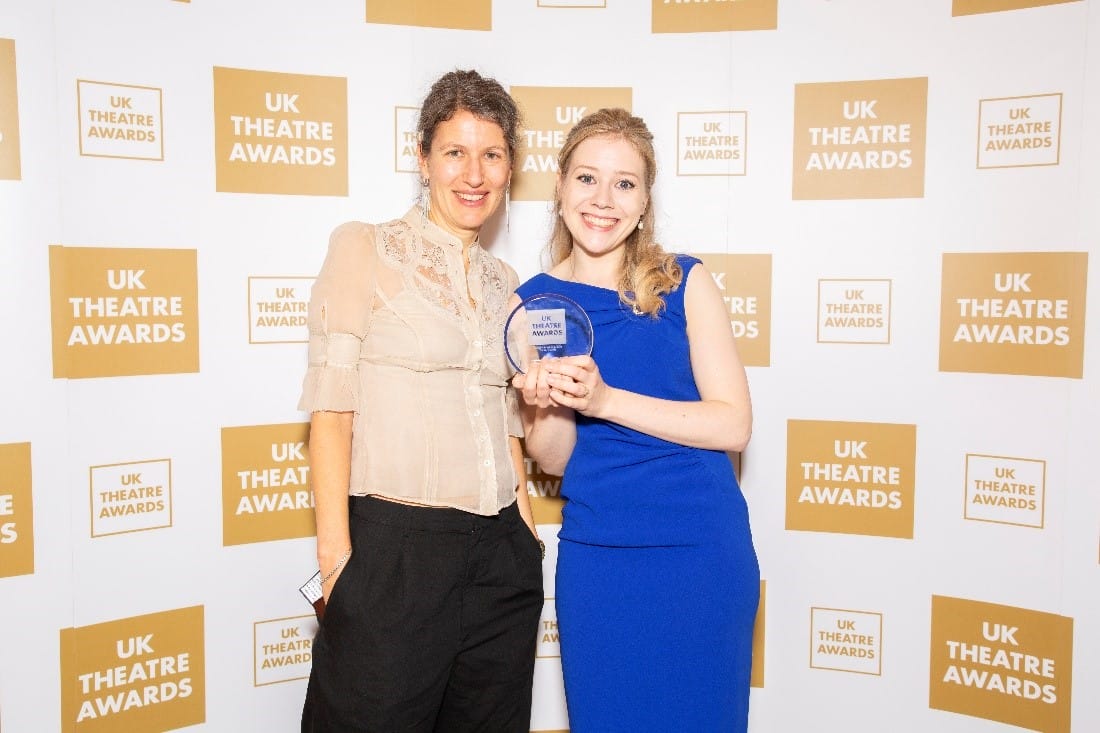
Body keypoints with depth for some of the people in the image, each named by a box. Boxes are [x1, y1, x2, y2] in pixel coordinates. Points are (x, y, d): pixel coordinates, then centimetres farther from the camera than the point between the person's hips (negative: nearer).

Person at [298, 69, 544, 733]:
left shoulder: (505, 284, 13)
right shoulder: (365, 250, -2)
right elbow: (331, 410, -8)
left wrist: (527, 527, 11)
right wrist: (337, 554, -13)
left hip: (501, 560, 5)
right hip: (393, 552, -5)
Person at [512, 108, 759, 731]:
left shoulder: (685, 282, -5)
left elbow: (734, 424, -11)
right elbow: (551, 458, 5)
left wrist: (606, 400, -21)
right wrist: (552, 406, -18)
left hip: (701, 547, -1)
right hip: (594, 556, 2)